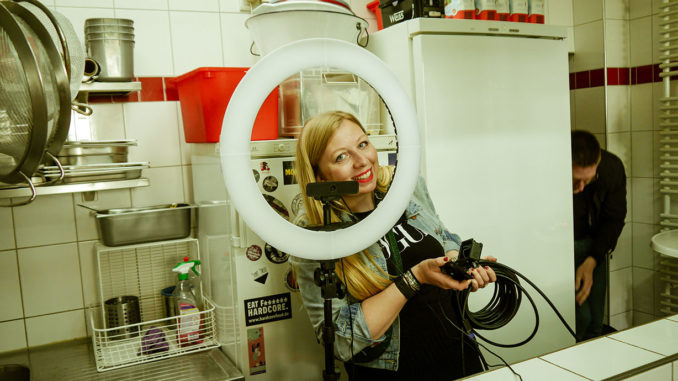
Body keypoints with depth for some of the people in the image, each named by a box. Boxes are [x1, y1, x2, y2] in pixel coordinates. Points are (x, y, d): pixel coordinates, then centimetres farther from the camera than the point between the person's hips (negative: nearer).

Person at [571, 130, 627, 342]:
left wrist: (591, 262, -14)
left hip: (592, 244, 4)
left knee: (595, 320, 4)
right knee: (580, 316, -14)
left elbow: (615, 219, -4)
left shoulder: (612, 167, -20)